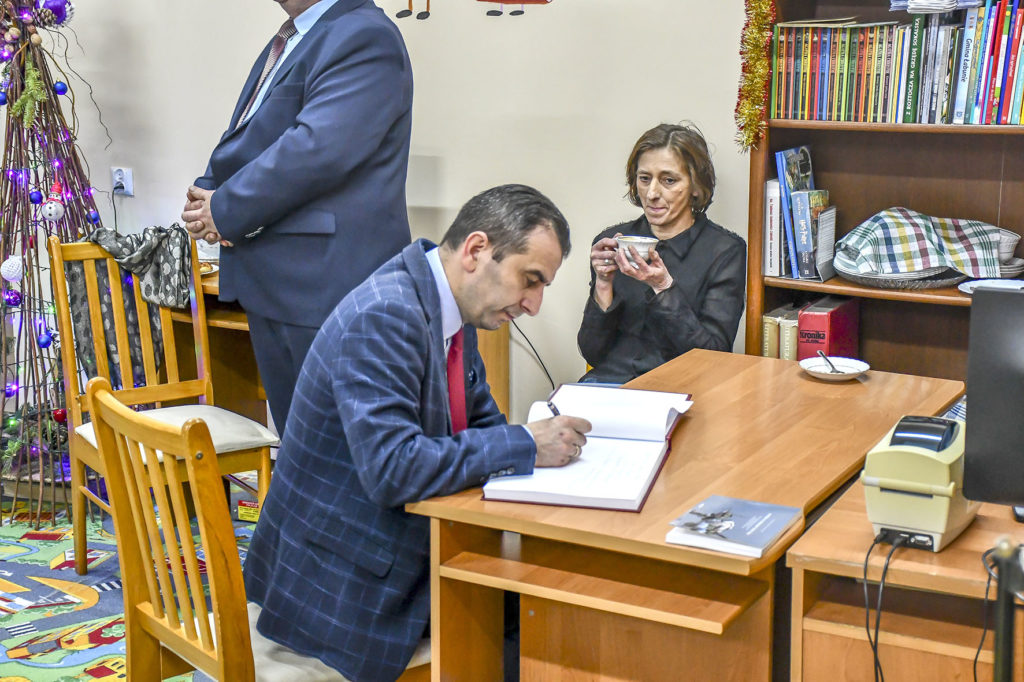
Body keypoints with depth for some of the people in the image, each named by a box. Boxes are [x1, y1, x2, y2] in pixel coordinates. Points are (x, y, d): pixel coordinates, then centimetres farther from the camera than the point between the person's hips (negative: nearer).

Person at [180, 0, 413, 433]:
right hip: (272, 284, 10)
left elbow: (316, 149, -24)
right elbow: (242, 142, 22)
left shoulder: (364, 37, -14)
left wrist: (225, 211, -14)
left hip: (329, 281, -10)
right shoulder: (285, 44, 19)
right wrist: (206, 193, 0)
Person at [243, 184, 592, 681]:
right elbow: (390, 468, -32)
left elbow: (480, 421, 15)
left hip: (406, 543, 9)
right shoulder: (385, 316, -25)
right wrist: (524, 444, -25)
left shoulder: (454, 307, 4)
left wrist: (549, 434, -5)